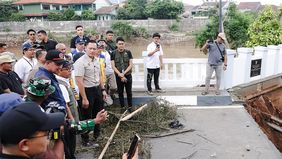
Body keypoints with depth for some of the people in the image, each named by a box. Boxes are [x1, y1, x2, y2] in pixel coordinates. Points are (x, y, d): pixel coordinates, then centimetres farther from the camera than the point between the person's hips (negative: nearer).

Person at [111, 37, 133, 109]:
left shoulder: (128, 52, -1)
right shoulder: (114, 53, -2)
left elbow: (131, 65, -3)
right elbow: (113, 66, -4)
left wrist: (124, 73, -14)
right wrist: (120, 75, -13)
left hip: (128, 75, 0)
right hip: (118, 76, 0)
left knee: (129, 92, 6)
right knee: (120, 92, 9)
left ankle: (130, 107, 18)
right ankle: (122, 107, 21)